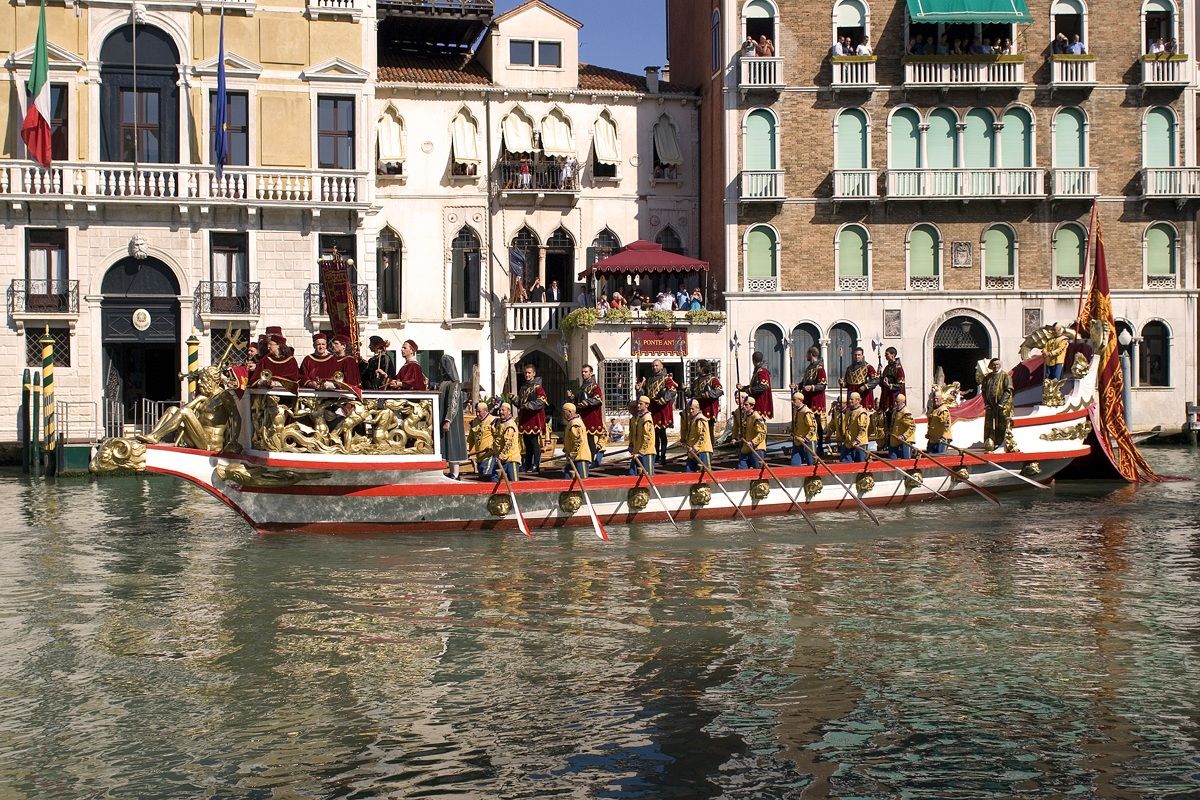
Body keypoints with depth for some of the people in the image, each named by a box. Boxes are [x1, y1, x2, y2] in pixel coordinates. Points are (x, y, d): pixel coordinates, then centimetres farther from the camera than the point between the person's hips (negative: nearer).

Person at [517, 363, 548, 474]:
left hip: (534, 419, -7)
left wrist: (529, 405, -22)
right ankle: (527, 465, 17)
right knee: (527, 443, 11)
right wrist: (514, 400, 9)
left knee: (535, 443, -6)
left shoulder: (537, 387, -6)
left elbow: (541, 402, -17)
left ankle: (536, 465, -4)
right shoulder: (523, 388, 18)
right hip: (524, 419, 8)